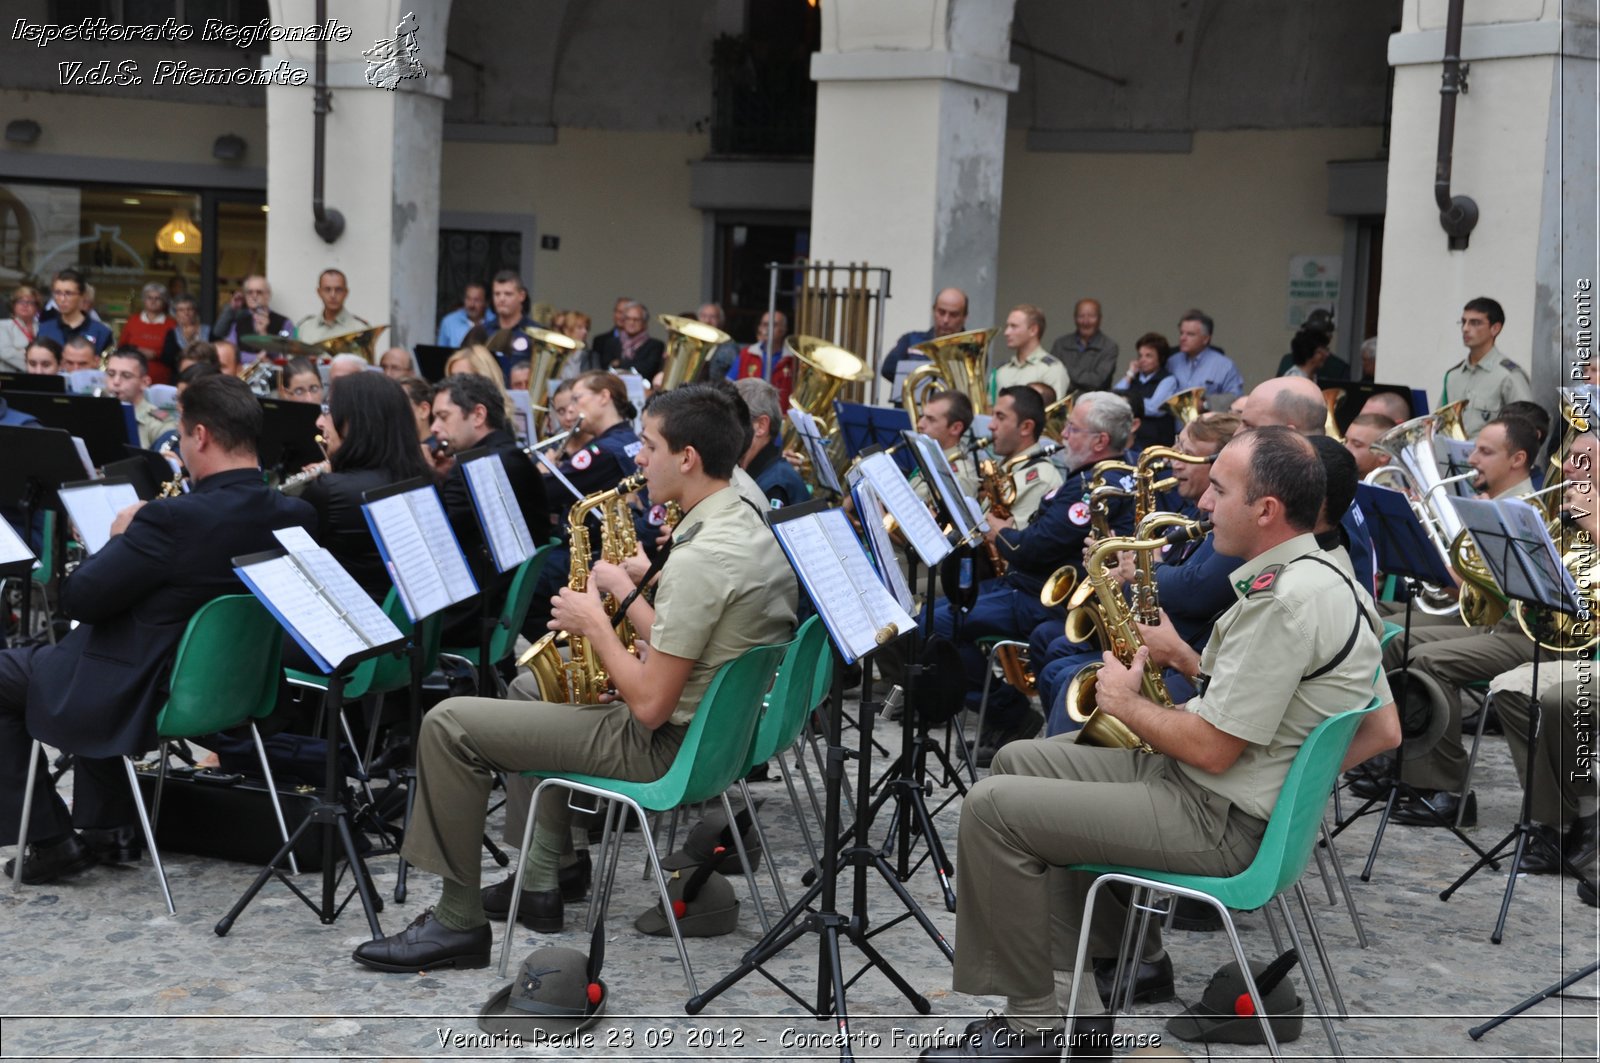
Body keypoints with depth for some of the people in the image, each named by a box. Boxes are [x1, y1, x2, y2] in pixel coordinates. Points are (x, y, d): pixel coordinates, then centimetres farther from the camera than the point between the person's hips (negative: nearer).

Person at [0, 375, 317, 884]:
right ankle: (107, 827, 34)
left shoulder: (173, 519, -28)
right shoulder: (295, 516, -8)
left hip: (140, 695, -7)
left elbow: (78, 598, -20)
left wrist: (119, 537, -3)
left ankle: (49, 838, 17)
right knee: (96, 634, 35)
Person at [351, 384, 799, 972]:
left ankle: (458, 921, 2)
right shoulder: (750, 527, 4)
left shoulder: (699, 559, -27)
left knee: (449, 724, -7)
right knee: (532, 684, 33)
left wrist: (595, 625, -13)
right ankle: (539, 883, 30)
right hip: (714, 721, 10)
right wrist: (625, 593, 5)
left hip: (662, 746, -10)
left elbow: (650, 706, -25)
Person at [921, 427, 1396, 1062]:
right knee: (1018, 762, 17)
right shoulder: (1328, 576, 8)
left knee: (993, 808, -13)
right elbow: (1383, 731, 13)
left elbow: (1211, 748, -24)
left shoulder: (1281, 600, -23)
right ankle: (1131, 956, 24)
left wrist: (1124, 702, -5)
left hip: (1221, 822, -11)